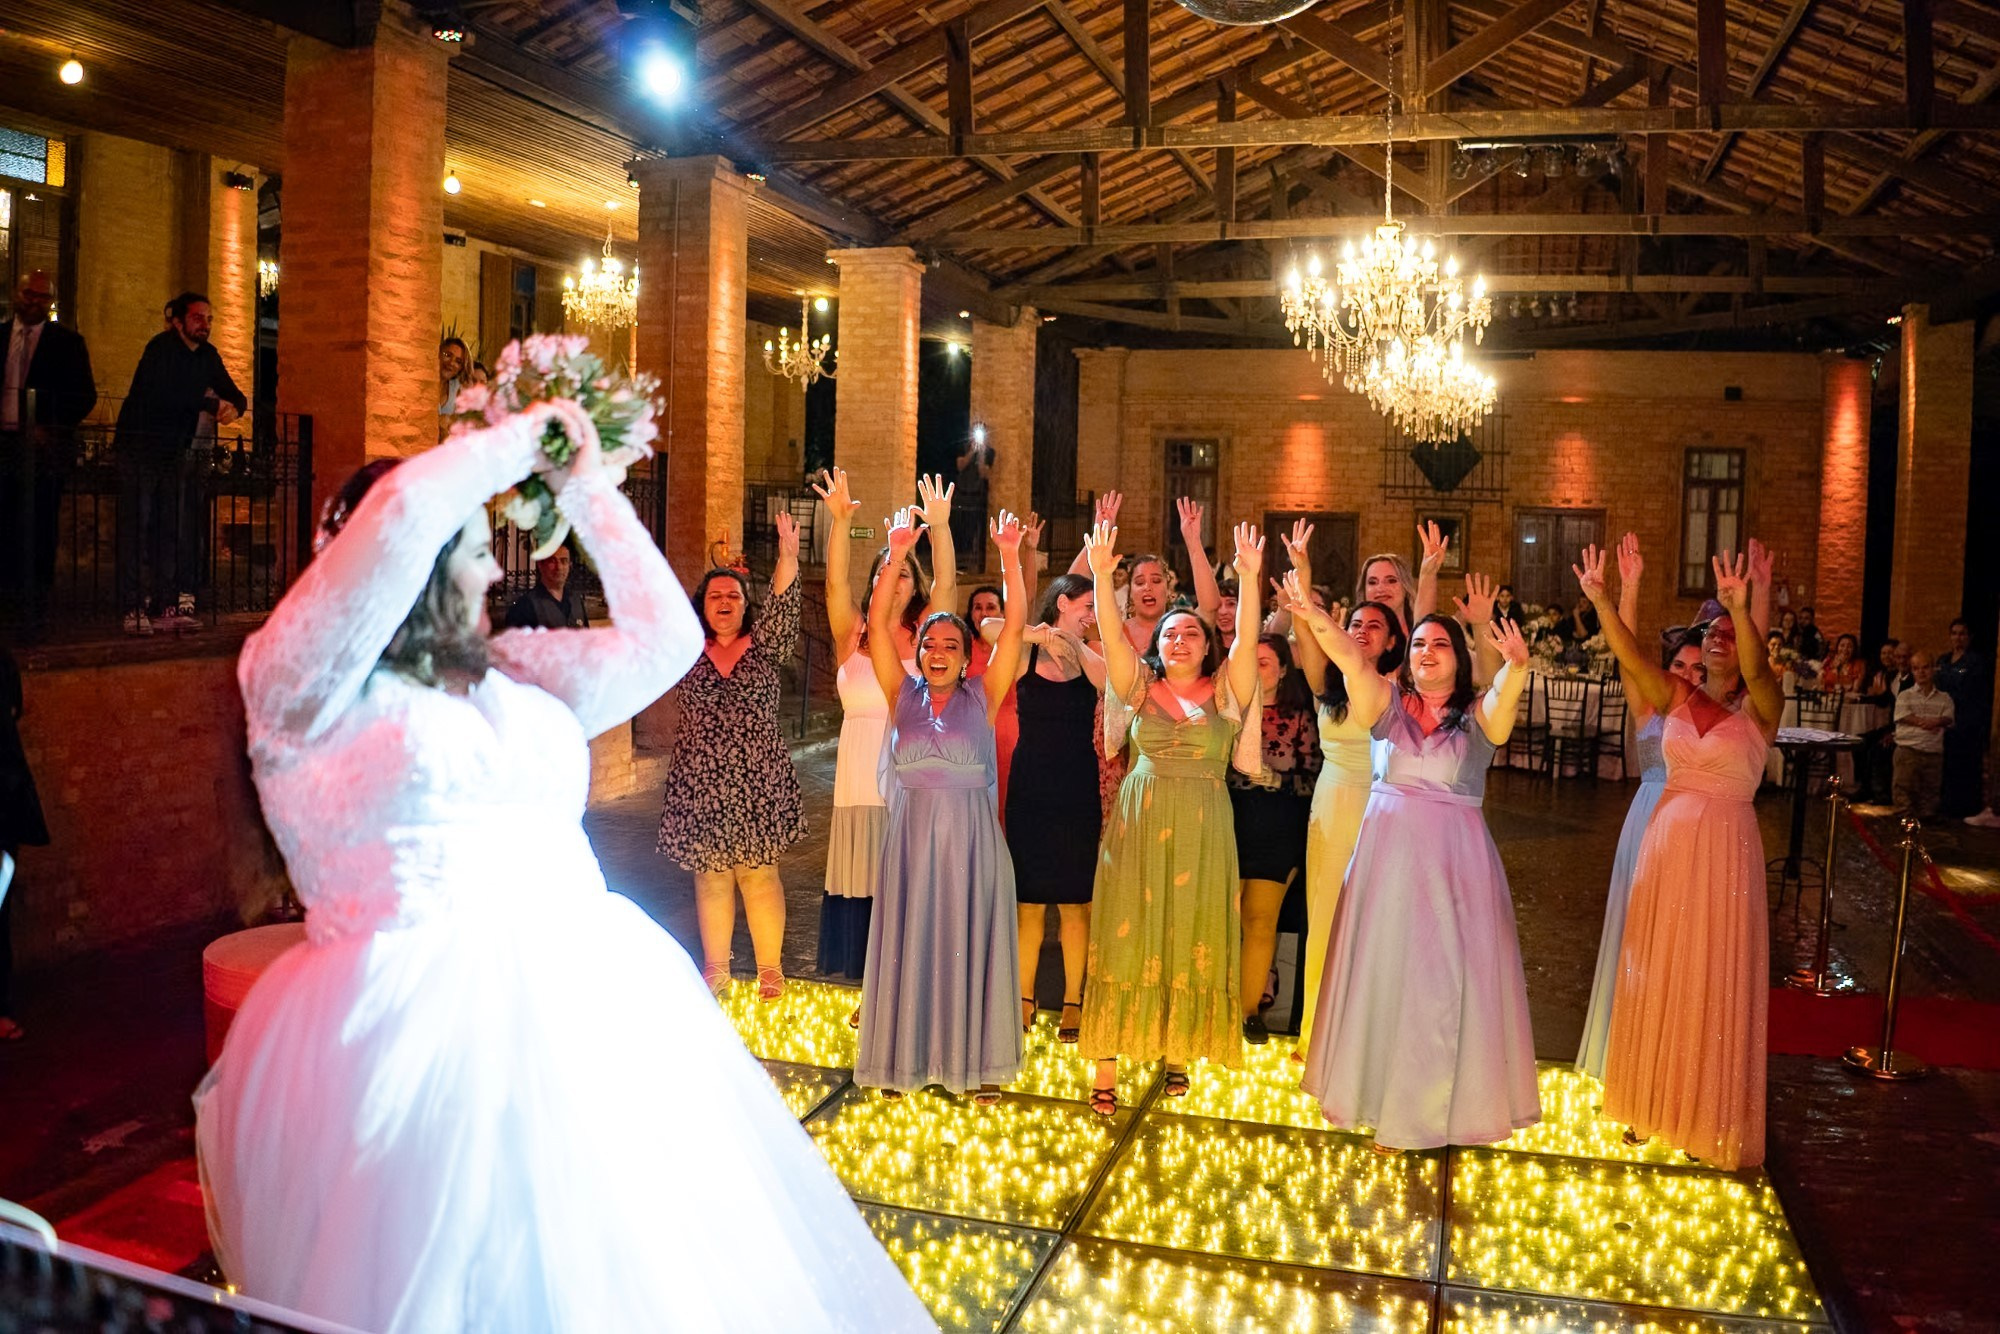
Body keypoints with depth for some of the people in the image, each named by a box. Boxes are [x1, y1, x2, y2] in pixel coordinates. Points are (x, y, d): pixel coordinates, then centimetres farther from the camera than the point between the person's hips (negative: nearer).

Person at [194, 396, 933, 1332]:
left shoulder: (510, 674, 17)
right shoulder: (298, 691, -2)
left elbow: (662, 639, 16)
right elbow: (403, 510, -16)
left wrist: (591, 493, 18)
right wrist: (516, 442, 0)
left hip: (593, 1000, 6)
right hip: (425, 1030, -6)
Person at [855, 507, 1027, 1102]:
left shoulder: (982, 698, 2)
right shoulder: (903, 695, 5)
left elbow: (1015, 626, -6)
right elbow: (877, 623, -3)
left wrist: (1010, 557, -13)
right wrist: (896, 556, -11)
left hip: (971, 837, -1)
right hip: (911, 836, 1)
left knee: (969, 942, 6)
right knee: (908, 944, 7)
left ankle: (977, 1059, 17)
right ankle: (905, 1057, 19)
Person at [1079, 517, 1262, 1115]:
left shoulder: (1223, 691, 5)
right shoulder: (1141, 687, 7)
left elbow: (1246, 639, -10)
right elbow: (1111, 634, -6)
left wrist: (1249, 577, -23)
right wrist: (1101, 572, -19)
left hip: (1201, 826, 0)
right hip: (1140, 819, 0)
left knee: (1191, 936, 5)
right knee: (1126, 936, -2)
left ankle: (1179, 1051, 19)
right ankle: (1107, 1068, 0)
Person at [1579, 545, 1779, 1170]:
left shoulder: (1758, 709, -6)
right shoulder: (1677, 696, 5)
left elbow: (1755, 670, -27)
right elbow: (1631, 656, -9)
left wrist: (1740, 608, -44)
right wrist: (1600, 600, -24)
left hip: (1726, 848, -4)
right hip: (1668, 838, 4)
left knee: (1715, 980, 3)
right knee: (1657, 976, 11)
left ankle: (1710, 1117, 17)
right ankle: (1653, 1102, 26)